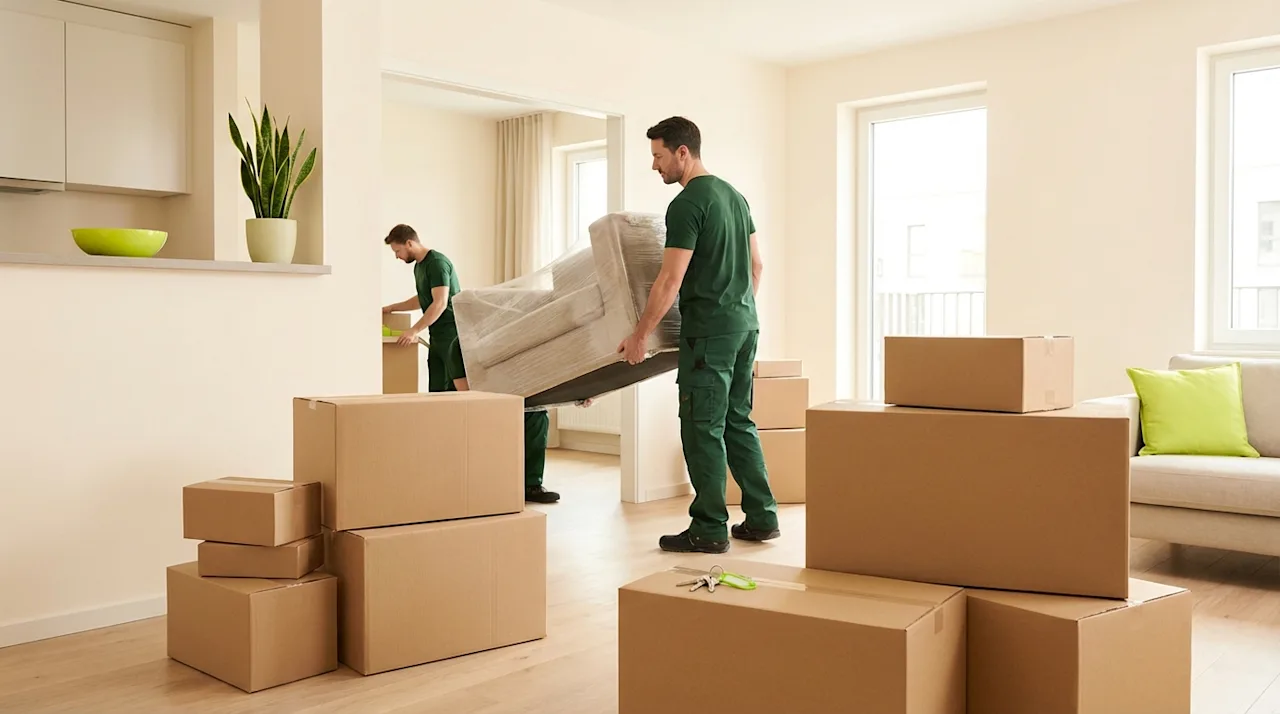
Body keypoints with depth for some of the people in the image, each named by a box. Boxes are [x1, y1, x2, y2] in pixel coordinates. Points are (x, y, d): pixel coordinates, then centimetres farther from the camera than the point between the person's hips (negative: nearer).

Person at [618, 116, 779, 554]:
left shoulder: (687, 205, -14)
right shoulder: (734, 195, 15)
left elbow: (670, 281, -17)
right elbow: (756, 264, 20)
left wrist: (640, 335, -10)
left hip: (709, 329, -10)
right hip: (746, 323, 10)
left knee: (703, 428, -3)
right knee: (738, 422, 15)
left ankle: (709, 530, 3)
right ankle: (762, 518, 18)